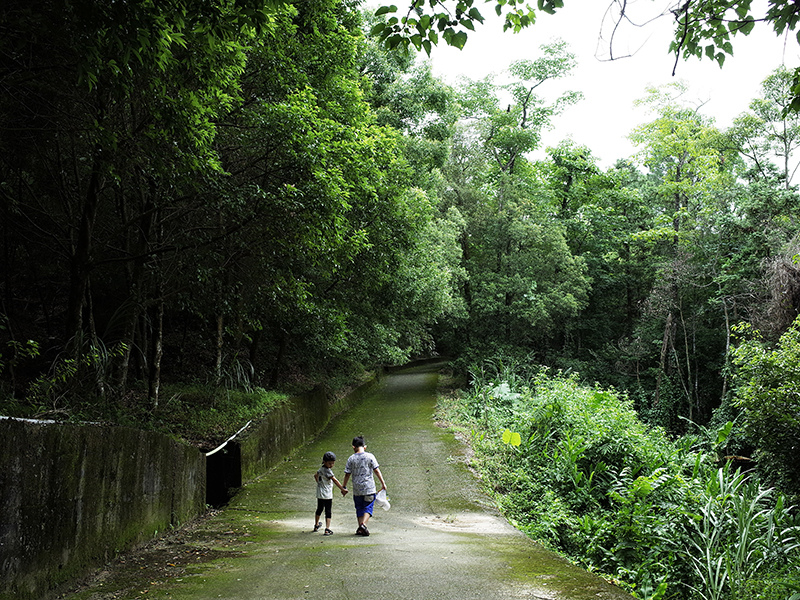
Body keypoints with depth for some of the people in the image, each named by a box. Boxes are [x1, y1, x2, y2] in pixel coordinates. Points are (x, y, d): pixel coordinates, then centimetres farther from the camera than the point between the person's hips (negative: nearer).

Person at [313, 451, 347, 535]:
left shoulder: (321, 469, 8)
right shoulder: (328, 470, -19)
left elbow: (316, 475, 28)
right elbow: (335, 480, -25)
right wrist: (343, 489, -26)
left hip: (319, 494, 8)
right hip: (327, 495, -8)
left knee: (319, 509, 23)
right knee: (328, 512, -2)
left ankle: (316, 525, 40)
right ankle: (327, 529, -6)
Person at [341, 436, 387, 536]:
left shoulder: (351, 458, 0)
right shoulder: (370, 456, -3)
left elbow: (347, 474, 2)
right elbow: (377, 471, -4)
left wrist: (344, 487, 12)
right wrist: (383, 483, 3)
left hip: (357, 490, 2)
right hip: (369, 488, -2)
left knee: (359, 508, 13)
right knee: (368, 507, 5)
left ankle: (360, 529, 11)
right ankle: (363, 524, -16)